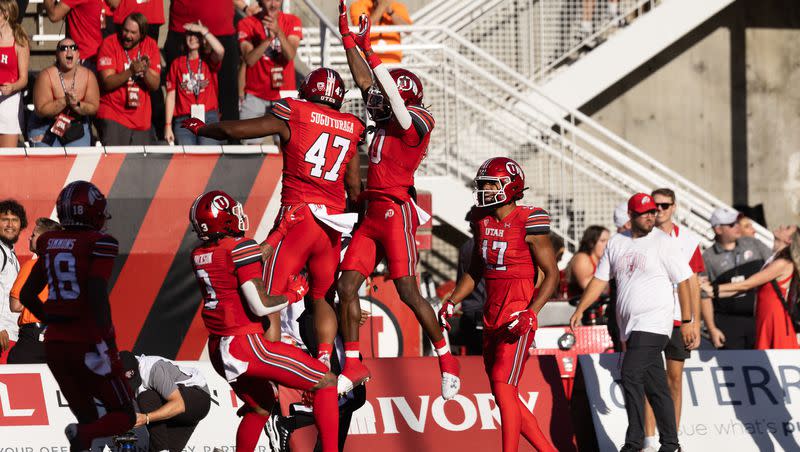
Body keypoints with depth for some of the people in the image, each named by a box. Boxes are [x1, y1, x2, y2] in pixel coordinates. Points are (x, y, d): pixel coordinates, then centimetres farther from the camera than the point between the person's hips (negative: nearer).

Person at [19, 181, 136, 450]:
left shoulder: (50, 244, 7)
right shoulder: (100, 244, -11)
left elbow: (26, 295, 13)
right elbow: (97, 295, -22)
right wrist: (102, 343, -22)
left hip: (55, 343, 6)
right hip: (89, 342, -6)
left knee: (87, 417, 17)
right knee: (124, 417, 8)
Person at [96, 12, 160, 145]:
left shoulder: (150, 45, 5)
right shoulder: (110, 43, -5)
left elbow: (155, 85, 0)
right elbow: (107, 83, -14)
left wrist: (145, 71, -19)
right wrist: (131, 71, -26)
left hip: (142, 119, 4)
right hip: (113, 116, -4)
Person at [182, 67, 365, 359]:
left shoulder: (293, 116, 0)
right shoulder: (351, 129, 11)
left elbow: (233, 130, 4)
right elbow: (354, 188, 16)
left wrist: (200, 128, 22)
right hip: (333, 224, 4)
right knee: (321, 297, 20)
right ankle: (324, 359, 3)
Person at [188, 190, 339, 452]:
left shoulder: (199, 255, 8)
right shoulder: (240, 247, -14)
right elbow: (260, 307, -17)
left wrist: (283, 229, 28)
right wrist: (293, 295, 0)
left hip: (218, 351, 8)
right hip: (247, 346, -8)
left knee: (260, 406, 30)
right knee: (326, 382, 0)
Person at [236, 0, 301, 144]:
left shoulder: (292, 22, -1)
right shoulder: (247, 24, -4)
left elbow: (290, 55, -16)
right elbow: (249, 60, -15)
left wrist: (279, 32, -31)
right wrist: (269, 38, -27)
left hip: (284, 94, 0)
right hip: (255, 94, 0)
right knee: (251, 144, -6)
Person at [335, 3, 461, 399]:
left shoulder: (415, 124, -6)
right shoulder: (386, 122, 15)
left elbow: (395, 96, -21)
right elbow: (364, 80, 18)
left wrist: (368, 51, -20)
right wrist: (347, 38, 16)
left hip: (396, 211, -8)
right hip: (371, 214, 8)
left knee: (408, 292, -8)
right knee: (347, 285, 2)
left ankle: (447, 361, 3)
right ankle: (353, 365, 8)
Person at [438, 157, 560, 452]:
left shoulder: (528, 223, -12)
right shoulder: (482, 221, 9)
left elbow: (552, 275, -10)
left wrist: (530, 314, -20)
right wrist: (451, 303, 9)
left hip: (518, 314, -8)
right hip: (491, 315, 8)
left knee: (503, 389, -16)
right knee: (506, 396, 9)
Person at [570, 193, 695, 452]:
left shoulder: (663, 243, -4)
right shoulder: (616, 243, 12)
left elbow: (683, 282, -3)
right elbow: (600, 280, 17)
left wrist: (687, 322, -6)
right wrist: (580, 310, 7)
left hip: (654, 324, -5)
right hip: (630, 327, 5)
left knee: (631, 375, -18)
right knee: (656, 387, 8)